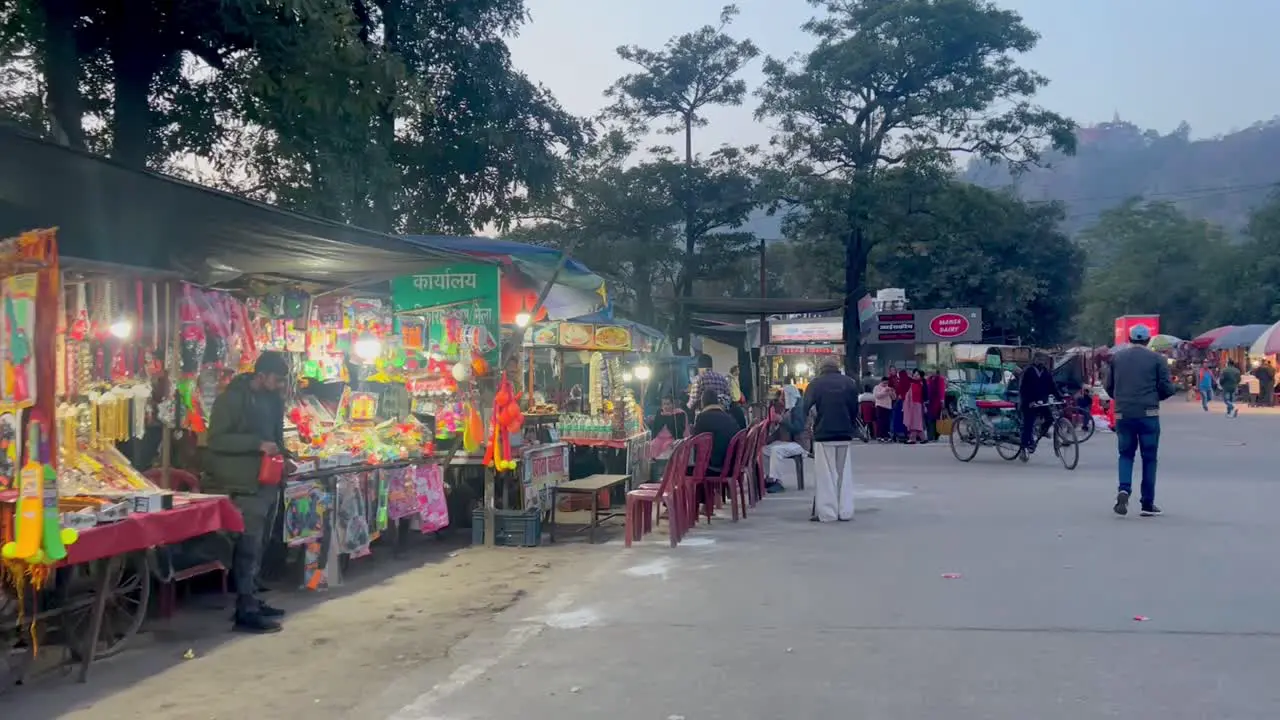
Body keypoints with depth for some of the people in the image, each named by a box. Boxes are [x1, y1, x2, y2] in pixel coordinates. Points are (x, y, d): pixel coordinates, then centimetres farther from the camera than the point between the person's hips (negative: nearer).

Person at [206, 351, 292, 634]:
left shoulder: (272, 399, 12)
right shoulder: (231, 398, -12)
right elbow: (216, 439, -17)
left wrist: (281, 455, 5)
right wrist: (257, 444, -24)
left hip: (268, 481, 9)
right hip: (245, 485, -8)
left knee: (258, 546, 15)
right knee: (248, 547, -9)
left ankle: (251, 600, 25)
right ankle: (246, 612, -6)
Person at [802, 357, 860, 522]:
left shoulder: (816, 383, -1)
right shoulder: (850, 383, 6)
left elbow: (805, 409, -8)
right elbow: (855, 409, 8)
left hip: (823, 434, -2)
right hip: (845, 434, 2)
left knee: (826, 475, 1)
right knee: (844, 474, 10)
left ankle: (826, 513, -2)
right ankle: (845, 512, 9)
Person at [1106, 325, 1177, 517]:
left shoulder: (1116, 357, 6)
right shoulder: (1157, 359, -1)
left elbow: (1109, 387, 7)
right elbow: (1167, 388, -4)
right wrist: (1155, 397, 16)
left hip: (1123, 414, 2)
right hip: (1148, 414, -2)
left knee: (1126, 454, 14)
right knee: (1149, 458, 8)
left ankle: (1124, 489, -10)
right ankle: (1148, 503, 11)